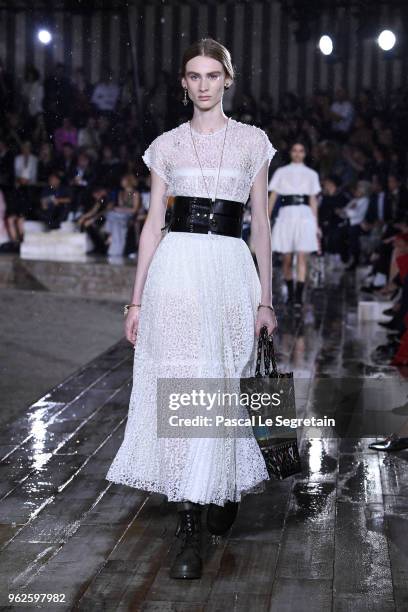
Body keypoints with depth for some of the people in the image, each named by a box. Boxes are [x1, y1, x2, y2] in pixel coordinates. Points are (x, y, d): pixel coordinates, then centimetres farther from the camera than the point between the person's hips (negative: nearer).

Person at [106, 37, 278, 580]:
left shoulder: (252, 141, 8)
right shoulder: (167, 145, 10)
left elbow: (261, 223, 8)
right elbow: (153, 225, 8)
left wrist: (266, 298, 4)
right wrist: (136, 300, 3)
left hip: (230, 270, 0)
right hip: (177, 268, 1)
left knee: (218, 387, 1)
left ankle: (231, 485, 29)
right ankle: (190, 530, 3)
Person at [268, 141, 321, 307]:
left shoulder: (311, 174, 16)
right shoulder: (281, 172, 13)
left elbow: (313, 200, 17)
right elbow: (272, 197, 8)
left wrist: (316, 225, 12)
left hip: (305, 215, 0)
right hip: (286, 214, 0)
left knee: (302, 257, -11)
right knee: (287, 259, 3)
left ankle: (299, 296, -15)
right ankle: (290, 293, 18)